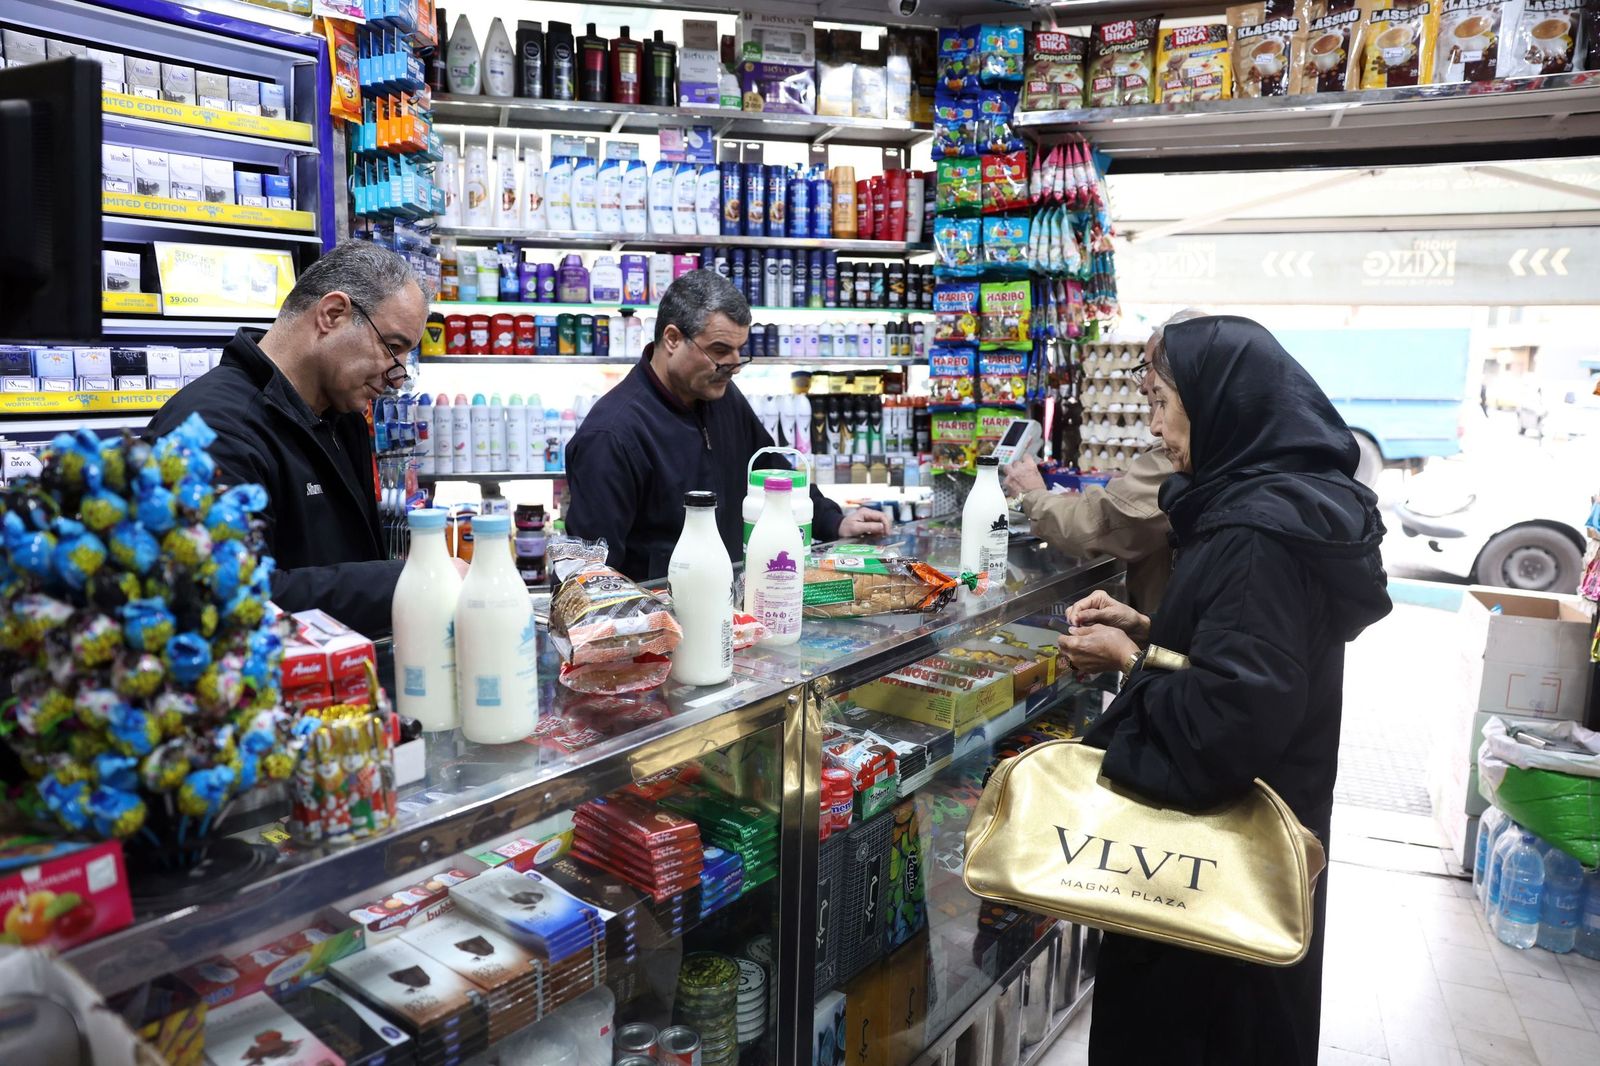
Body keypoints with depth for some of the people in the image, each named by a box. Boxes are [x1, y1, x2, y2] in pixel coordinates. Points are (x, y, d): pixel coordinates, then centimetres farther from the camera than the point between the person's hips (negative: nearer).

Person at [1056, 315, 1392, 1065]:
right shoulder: (1270, 501, 5)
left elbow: (1235, 713, -30)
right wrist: (1144, 628, 3)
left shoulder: (1261, 533, -27)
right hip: (1248, 818, 9)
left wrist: (1130, 660, -16)